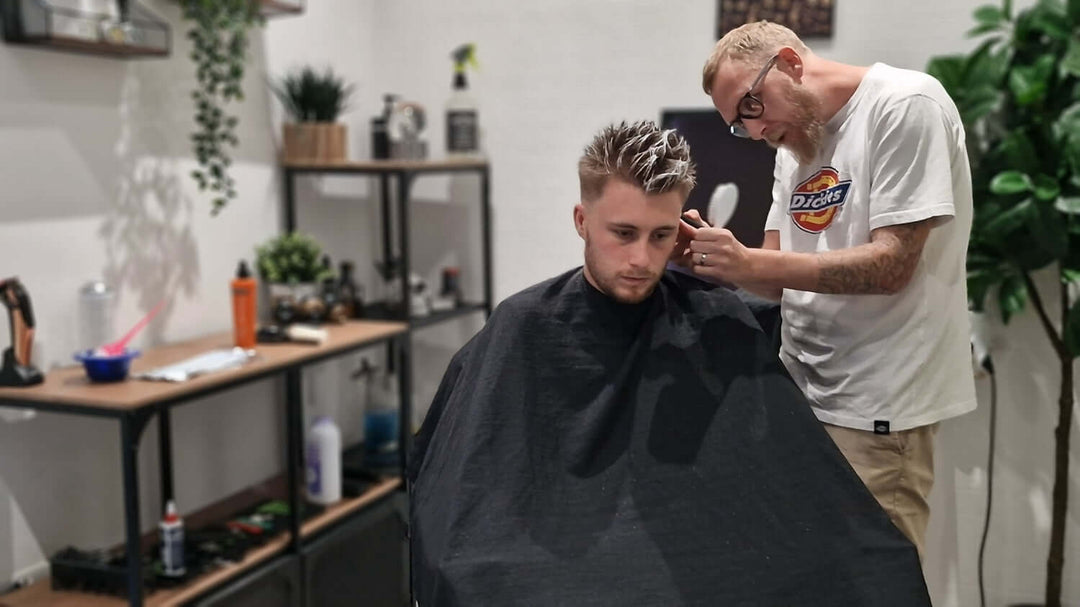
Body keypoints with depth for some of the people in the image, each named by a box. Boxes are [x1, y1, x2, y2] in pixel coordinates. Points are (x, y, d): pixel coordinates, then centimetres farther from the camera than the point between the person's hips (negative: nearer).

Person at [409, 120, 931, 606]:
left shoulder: (719, 324, 5)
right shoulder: (524, 329, 3)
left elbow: (794, 479, 5)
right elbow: (449, 477, 4)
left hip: (695, 556, 2)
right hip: (551, 555, -2)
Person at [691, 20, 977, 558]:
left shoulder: (906, 105, -10)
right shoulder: (794, 143, 15)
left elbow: (891, 265, -18)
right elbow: (781, 279, 12)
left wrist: (748, 262, -22)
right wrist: (708, 257, -7)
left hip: (876, 411, -7)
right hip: (803, 394, 7)